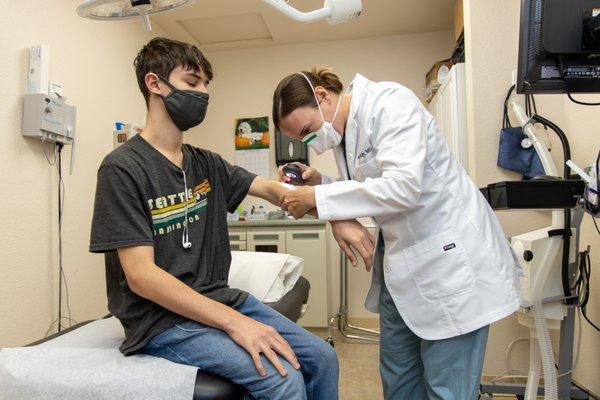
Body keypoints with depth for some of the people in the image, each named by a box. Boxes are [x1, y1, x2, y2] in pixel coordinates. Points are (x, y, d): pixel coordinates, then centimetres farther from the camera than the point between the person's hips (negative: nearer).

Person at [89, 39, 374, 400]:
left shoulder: (206, 163, 9)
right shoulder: (123, 168, -13)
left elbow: (272, 190, 9)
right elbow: (141, 276, -19)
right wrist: (233, 321, -25)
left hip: (218, 299, 7)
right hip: (162, 318, -6)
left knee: (322, 358, 0)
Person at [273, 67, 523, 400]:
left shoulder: (390, 103, -17)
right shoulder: (344, 129, 7)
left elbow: (402, 187, -30)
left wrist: (318, 198, -24)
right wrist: (320, 183, -3)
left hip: (449, 257, -8)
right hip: (402, 264, 8)